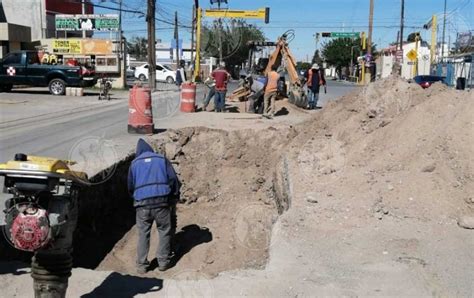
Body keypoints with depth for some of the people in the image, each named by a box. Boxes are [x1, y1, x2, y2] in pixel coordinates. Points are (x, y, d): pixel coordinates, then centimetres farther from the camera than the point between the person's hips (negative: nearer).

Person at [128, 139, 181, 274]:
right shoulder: (162, 159, 11)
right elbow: (174, 180, 5)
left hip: (142, 203, 1)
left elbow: (130, 187, 18)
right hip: (162, 201, -1)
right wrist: (174, 196, 18)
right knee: (165, 231, 13)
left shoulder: (135, 163, 13)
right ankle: (163, 262, 18)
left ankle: (142, 265, 15)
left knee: (143, 234, 11)